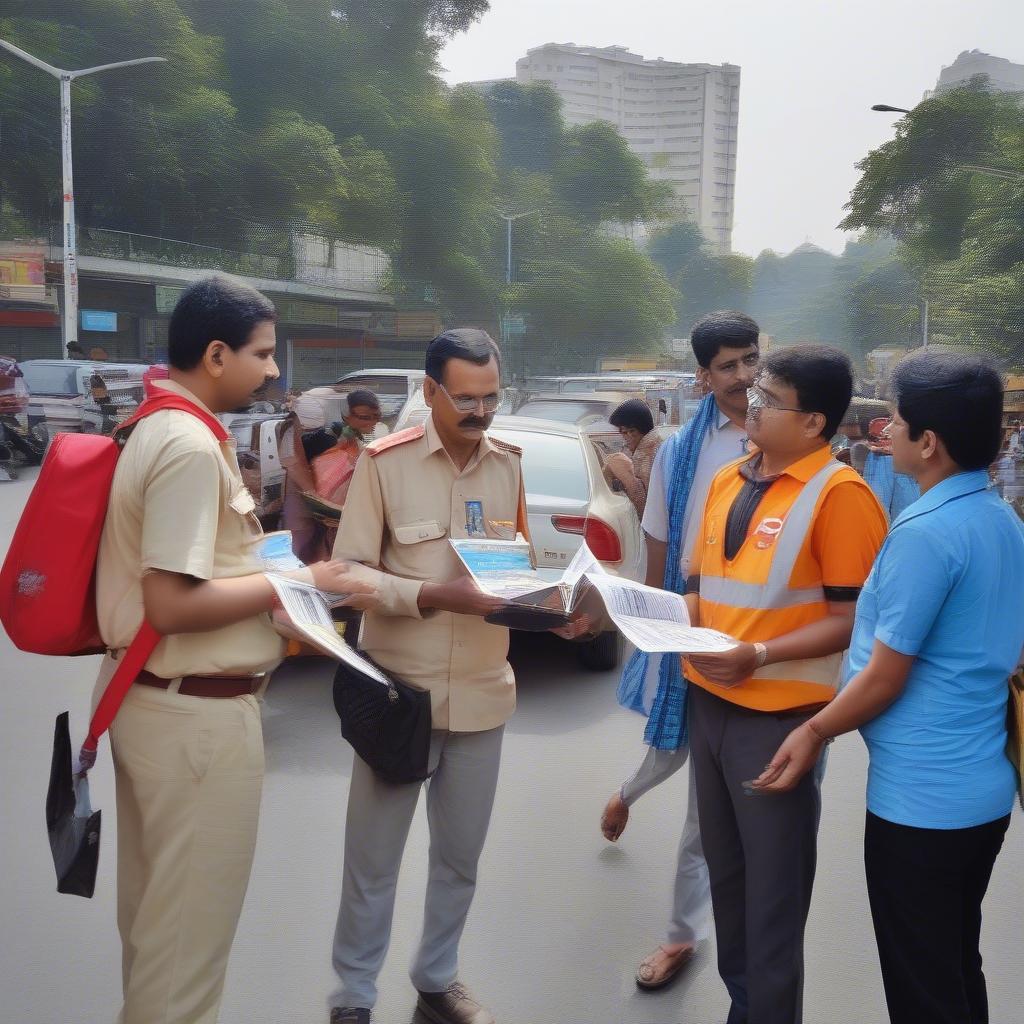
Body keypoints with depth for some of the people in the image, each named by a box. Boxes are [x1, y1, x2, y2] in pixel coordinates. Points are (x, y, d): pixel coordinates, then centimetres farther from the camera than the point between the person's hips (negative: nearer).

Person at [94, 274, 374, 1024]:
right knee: (190, 926, 6)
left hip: (149, 698, 10)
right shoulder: (193, 445, -22)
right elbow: (173, 605, -26)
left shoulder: (156, 428, 9)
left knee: (154, 908, 25)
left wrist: (272, 572, 10)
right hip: (195, 713, -10)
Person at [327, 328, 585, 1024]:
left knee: (461, 855, 18)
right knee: (373, 858, 9)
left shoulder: (510, 466, 3)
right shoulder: (384, 462, -10)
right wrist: (436, 595, -25)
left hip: (483, 691, 4)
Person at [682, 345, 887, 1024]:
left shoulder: (839, 494, -15)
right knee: (726, 869, 22)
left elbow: (853, 618, -16)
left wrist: (760, 654, -23)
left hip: (778, 716, -8)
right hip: (709, 702, 8)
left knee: (772, 887, 9)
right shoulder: (728, 481, 8)